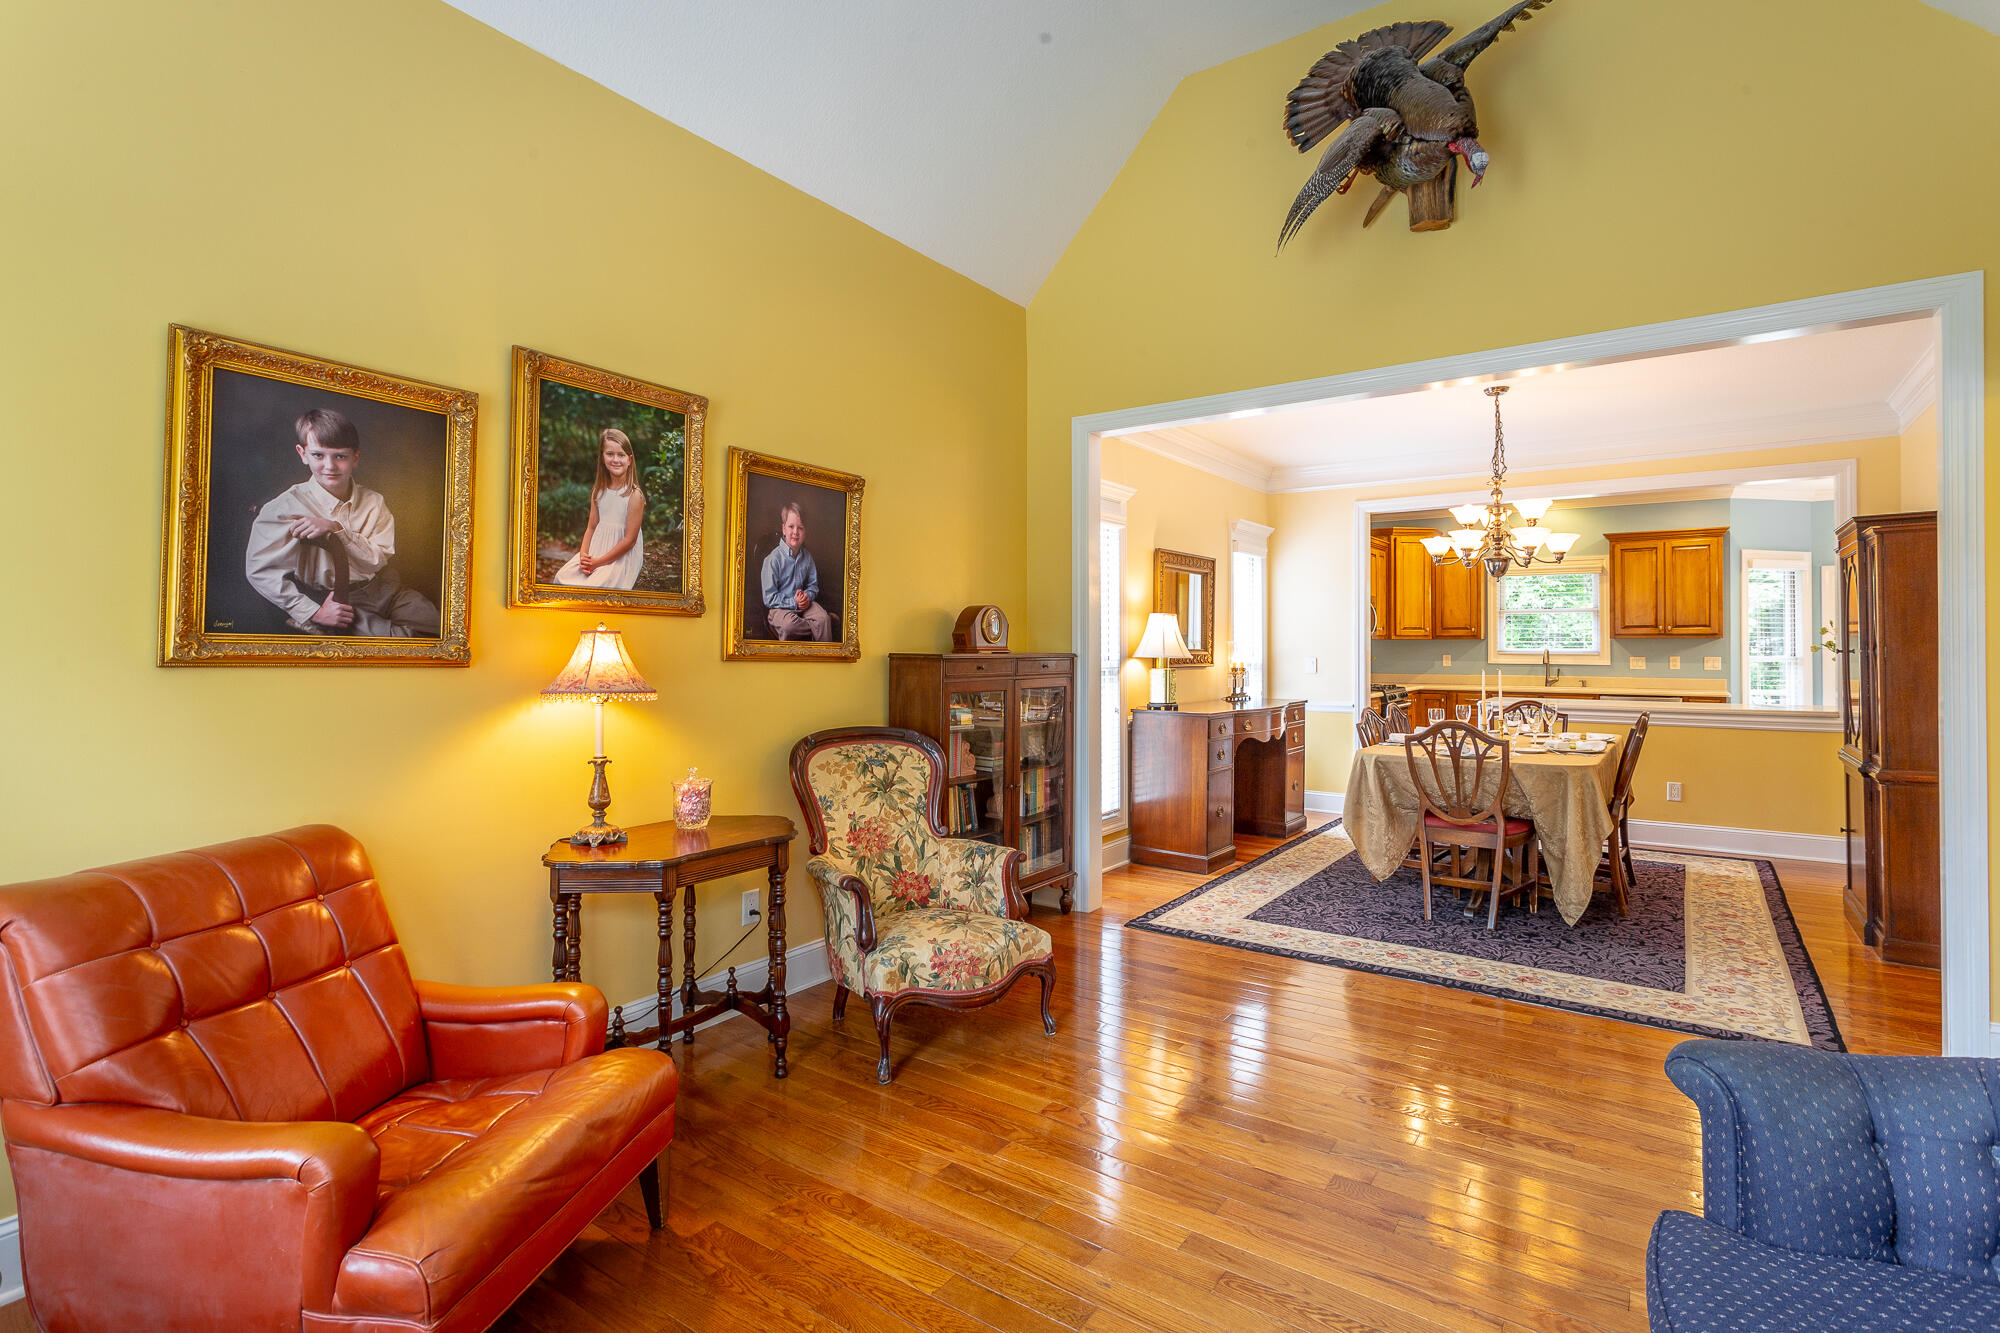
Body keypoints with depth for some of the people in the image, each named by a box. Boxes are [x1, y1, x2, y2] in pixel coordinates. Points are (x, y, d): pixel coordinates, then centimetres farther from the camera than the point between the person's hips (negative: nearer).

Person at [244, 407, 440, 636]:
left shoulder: (373, 502, 2)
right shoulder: (288, 506, -7)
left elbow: (377, 560, -5)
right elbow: (260, 570, -8)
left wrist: (336, 529, -20)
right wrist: (314, 612, -15)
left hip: (382, 586, 3)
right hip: (335, 599, -3)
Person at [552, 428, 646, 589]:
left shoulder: (634, 495, -12)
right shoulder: (598, 491, 8)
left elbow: (630, 539, -14)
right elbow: (591, 527, 9)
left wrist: (598, 562, -14)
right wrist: (584, 556, -9)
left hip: (622, 556, -6)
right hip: (596, 549, 6)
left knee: (593, 586, -25)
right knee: (562, 576, -11)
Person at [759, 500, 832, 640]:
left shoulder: (807, 556, 5)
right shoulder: (773, 559, -12)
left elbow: (813, 584, 15)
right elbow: (769, 598, -12)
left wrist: (808, 596, -7)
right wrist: (793, 602, -20)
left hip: (803, 603, 5)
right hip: (778, 607, -4)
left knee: (823, 618, -22)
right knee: (788, 624, -36)